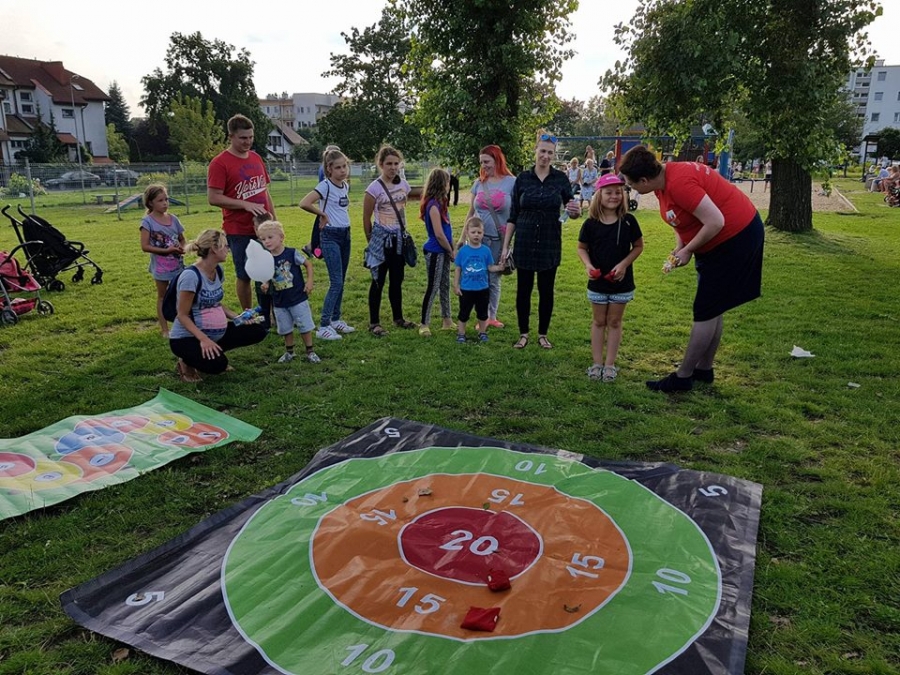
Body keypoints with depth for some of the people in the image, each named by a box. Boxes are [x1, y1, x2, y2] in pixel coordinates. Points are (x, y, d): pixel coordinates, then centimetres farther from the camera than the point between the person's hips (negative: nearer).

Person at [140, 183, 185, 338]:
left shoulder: (173, 219, 1)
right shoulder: (148, 221, -12)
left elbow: (182, 239, 13)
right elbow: (145, 246, -16)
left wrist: (182, 248, -10)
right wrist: (167, 250, -23)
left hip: (178, 264, 4)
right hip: (161, 266, -4)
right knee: (162, 296, 9)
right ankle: (164, 329, 17)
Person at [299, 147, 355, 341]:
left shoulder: (345, 186, 8)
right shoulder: (325, 186, -15)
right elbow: (304, 203, -27)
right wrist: (322, 215, -14)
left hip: (345, 235, 8)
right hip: (330, 236, -8)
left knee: (341, 281, 12)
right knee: (336, 282, -11)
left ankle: (335, 320, 23)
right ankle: (323, 327, -6)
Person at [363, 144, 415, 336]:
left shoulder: (403, 184, 5)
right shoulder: (375, 187, -12)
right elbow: (366, 219, -6)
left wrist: (401, 230, 16)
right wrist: (372, 240, 2)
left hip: (399, 238, 6)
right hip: (382, 238, -5)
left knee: (397, 280, 14)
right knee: (378, 281, 0)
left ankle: (398, 318, 26)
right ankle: (374, 323, 8)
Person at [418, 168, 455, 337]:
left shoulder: (439, 203, 10)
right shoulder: (434, 205, -18)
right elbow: (439, 234, -20)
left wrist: (450, 250, 5)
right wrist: (451, 251, -8)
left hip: (442, 251, 9)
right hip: (435, 251, -9)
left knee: (445, 285, 15)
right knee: (433, 288, -3)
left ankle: (446, 320, 26)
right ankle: (424, 324, 6)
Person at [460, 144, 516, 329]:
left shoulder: (511, 182, -4)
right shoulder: (479, 183, 5)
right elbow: (471, 212, 12)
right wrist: (462, 237, 12)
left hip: (499, 240, -2)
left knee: (494, 280, 9)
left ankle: (492, 316, 21)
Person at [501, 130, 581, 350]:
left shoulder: (561, 178, -1)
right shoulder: (522, 178, 0)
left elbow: (571, 211, 2)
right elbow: (513, 216, 3)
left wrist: (576, 211, -23)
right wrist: (505, 246, 0)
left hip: (550, 243, 0)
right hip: (525, 242, 0)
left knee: (546, 290, 7)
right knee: (523, 288, 6)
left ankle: (543, 334, 21)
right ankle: (523, 333, 20)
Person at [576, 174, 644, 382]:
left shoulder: (628, 221, -9)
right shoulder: (591, 224, -9)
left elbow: (638, 246, -1)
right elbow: (582, 248, 2)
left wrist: (624, 264, -15)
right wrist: (588, 264, -16)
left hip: (621, 282, 0)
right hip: (597, 282, 0)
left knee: (614, 322, 9)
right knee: (599, 322, 12)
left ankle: (610, 364, 17)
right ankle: (597, 363, 20)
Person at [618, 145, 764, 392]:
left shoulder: (678, 183, -29)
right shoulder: (663, 181, 0)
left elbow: (715, 222, -30)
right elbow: (681, 219, 12)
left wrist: (687, 251, -18)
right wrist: (678, 247, -5)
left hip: (736, 237, -10)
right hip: (721, 239, 10)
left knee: (705, 312, -4)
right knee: (711, 309, 17)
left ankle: (683, 377, 5)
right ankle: (704, 369, 29)